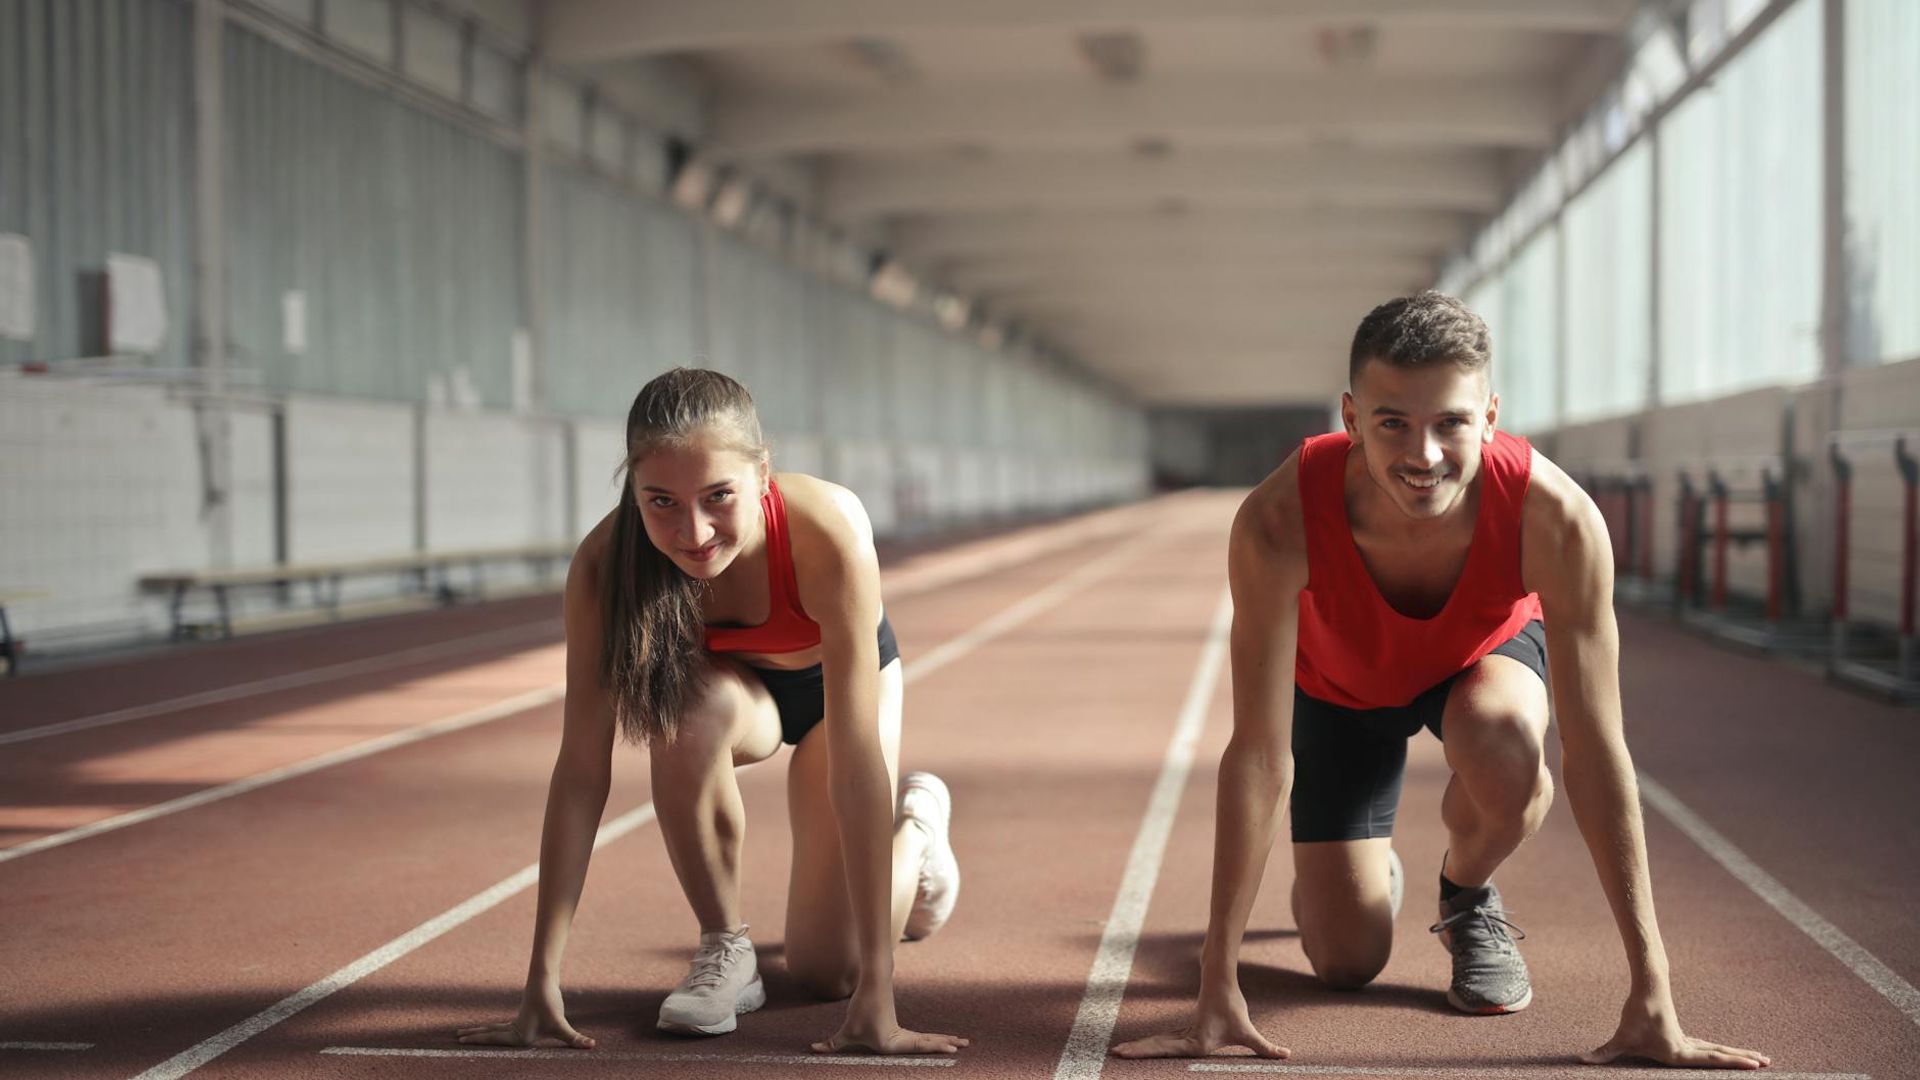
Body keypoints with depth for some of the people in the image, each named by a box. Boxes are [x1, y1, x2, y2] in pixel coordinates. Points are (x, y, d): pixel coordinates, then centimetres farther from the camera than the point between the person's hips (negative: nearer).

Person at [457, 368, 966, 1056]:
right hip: (732, 684, 1)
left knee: (827, 970, -3)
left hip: (833, 680, -1)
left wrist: (876, 994, -44)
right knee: (688, 708, -36)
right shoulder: (605, 564, -35)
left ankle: (918, 822, 29)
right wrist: (542, 984, -37)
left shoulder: (829, 531, -42)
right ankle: (722, 947, -11)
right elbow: (581, 767, -32)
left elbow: (856, 761, -42)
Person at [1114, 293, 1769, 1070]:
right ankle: (1366, 874, 33)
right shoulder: (1278, 522, -41)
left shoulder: (1556, 518, -41)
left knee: (1504, 746, -36)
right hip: (1340, 682, 0)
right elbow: (1259, 752, -37)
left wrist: (1651, 998, -37)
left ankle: (1468, 896, -1)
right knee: (1347, 962, -5)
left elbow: (1595, 751, -36)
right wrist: (1217, 989, -37)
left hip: (1487, 653, 0)